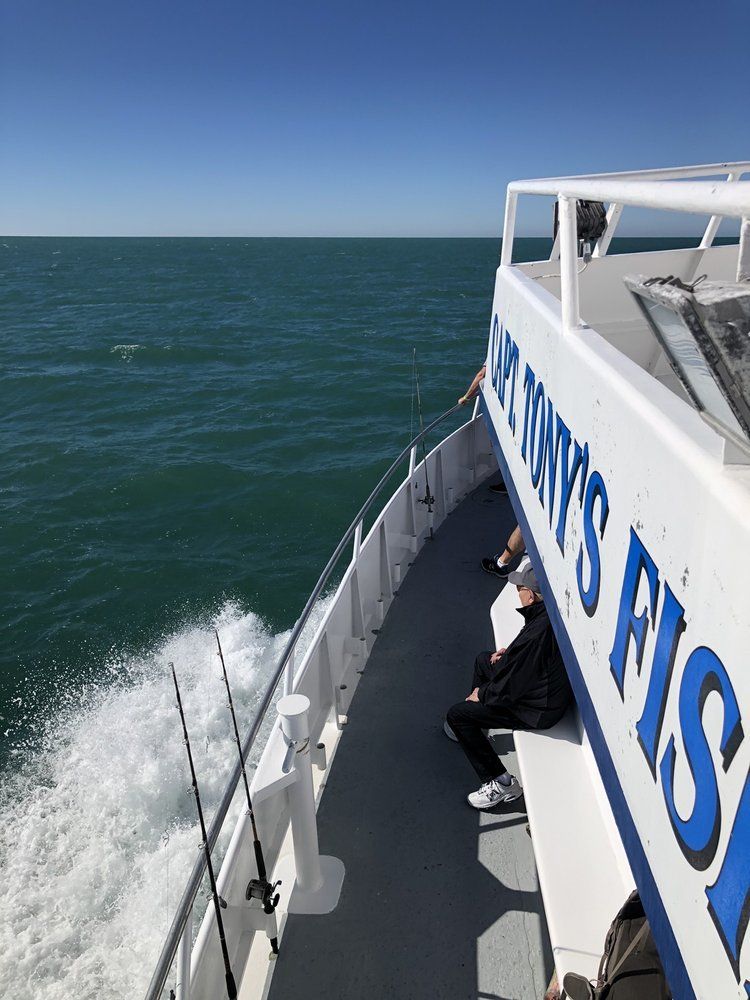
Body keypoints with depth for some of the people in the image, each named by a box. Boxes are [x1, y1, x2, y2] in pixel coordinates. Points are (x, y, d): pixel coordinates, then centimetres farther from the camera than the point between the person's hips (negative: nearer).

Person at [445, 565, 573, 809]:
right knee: (483, 660, 26)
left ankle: (501, 782, 3)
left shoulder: (538, 632, -36)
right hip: (546, 688, 10)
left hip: (538, 710, -10)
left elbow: (509, 688, -27)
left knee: (456, 715, -4)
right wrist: (510, 653, 7)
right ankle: (474, 727, 42)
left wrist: (481, 694, -9)